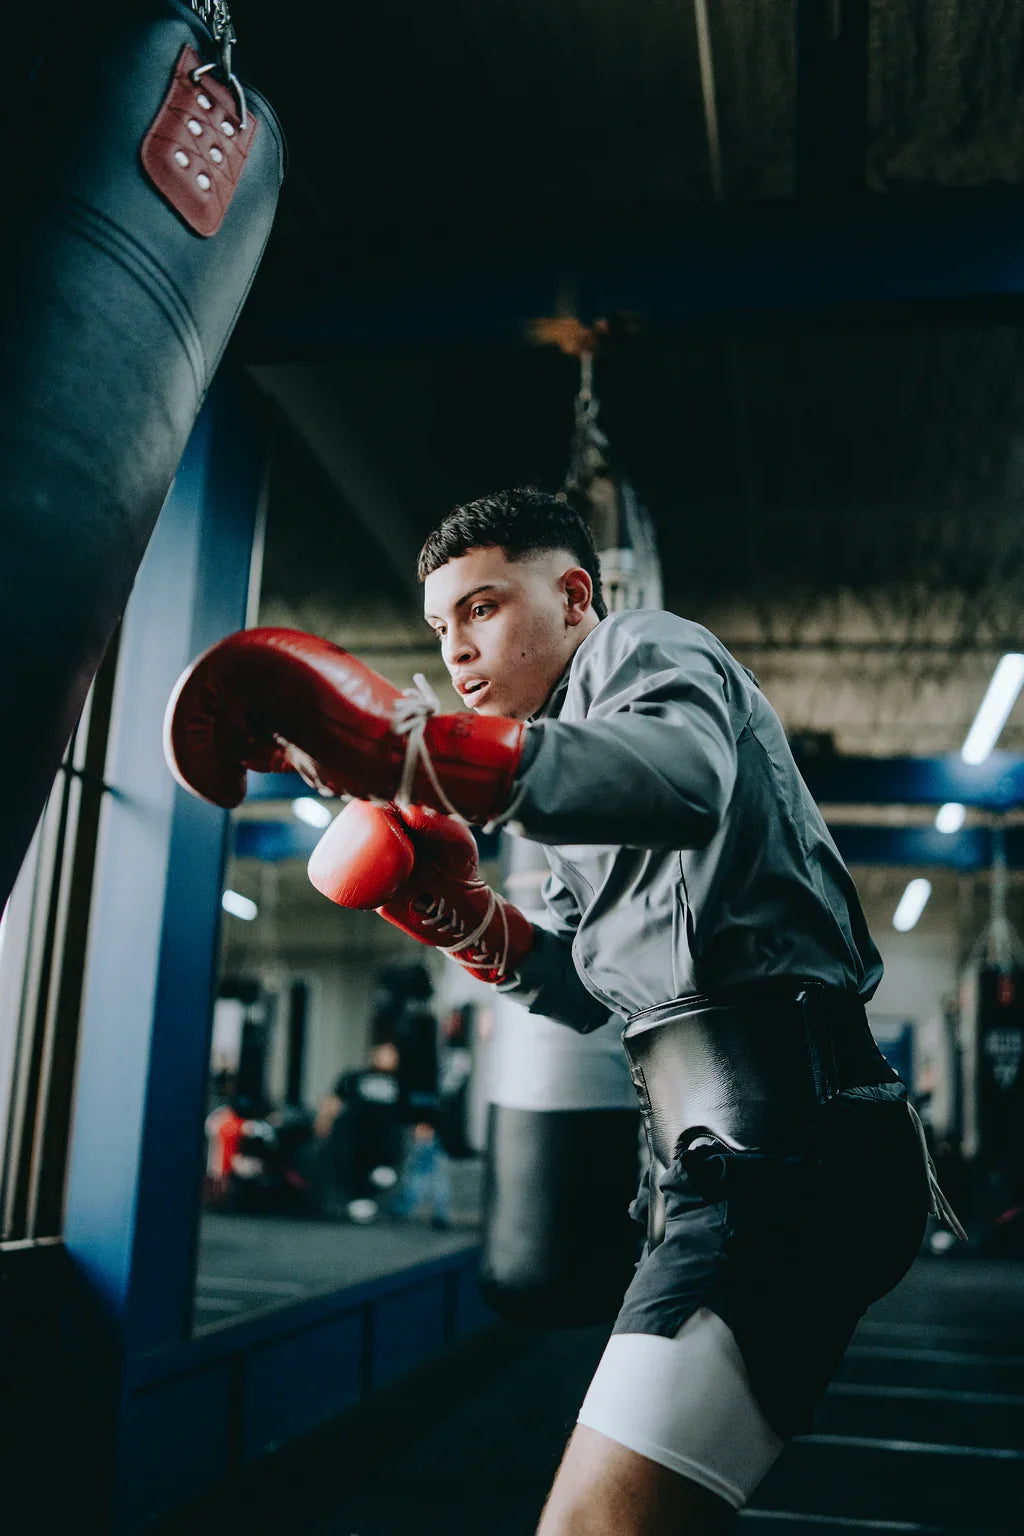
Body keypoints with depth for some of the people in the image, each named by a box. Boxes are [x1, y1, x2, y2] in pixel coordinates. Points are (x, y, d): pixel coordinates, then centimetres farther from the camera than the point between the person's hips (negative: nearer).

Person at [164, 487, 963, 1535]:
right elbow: (578, 987, 23)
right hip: (742, 1151, 11)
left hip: (777, 1139, -11)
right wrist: (447, 902, 8)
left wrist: (396, 742, -40)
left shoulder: (646, 649, -2)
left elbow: (684, 779, -29)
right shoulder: (574, 778, 28)